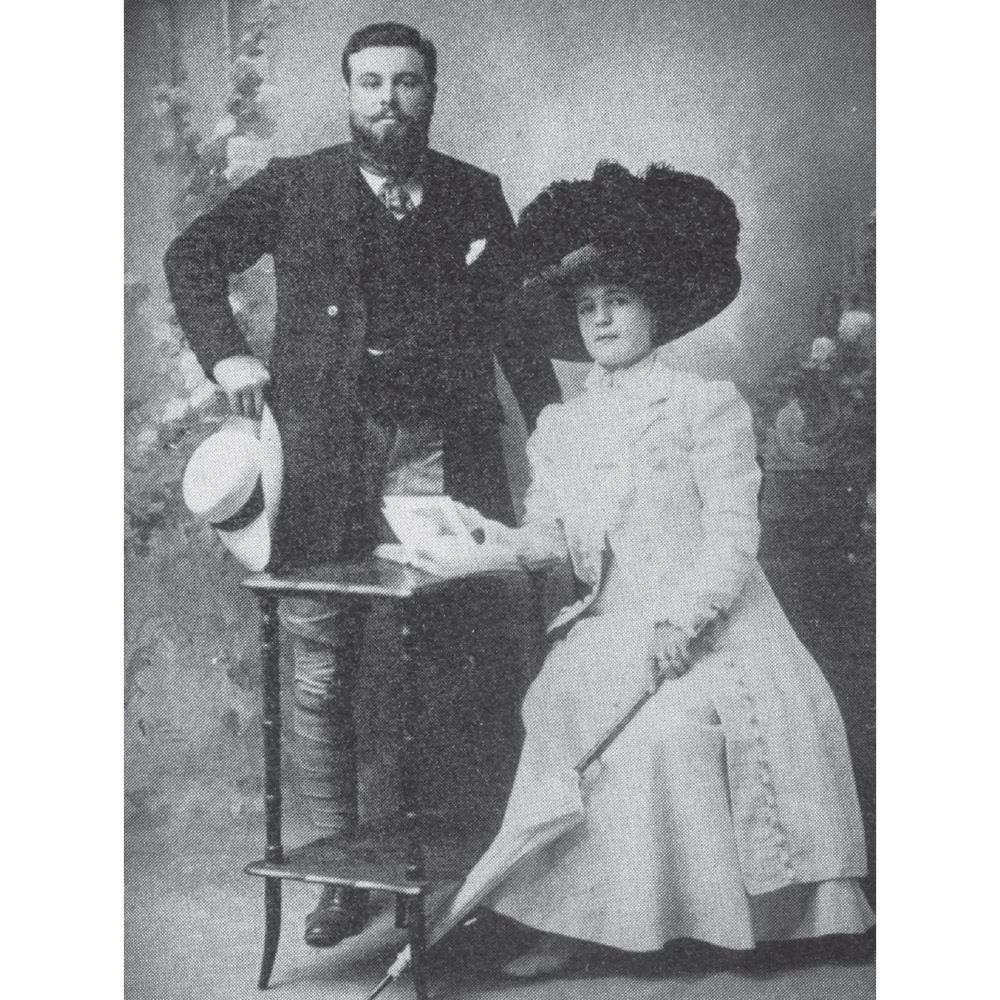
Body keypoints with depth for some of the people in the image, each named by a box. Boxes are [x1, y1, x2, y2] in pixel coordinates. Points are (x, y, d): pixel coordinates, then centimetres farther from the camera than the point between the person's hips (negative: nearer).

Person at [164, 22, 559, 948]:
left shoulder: (476, 196, 11)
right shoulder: (295, 187, 7)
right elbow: (191, 257, 16)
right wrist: (225, 351, 1)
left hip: (439, 453, 0)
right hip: (322, 454, 0)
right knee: (319, 673, 4)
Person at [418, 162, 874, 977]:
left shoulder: (707, 406, 0)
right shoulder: (560, 427, 16)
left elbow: (733, 537, -7)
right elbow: (554, 534, 11)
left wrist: (680, 619, -20)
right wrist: (506, 541, -11)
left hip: (706, 629, -4)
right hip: (610, 630, 4)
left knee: (667, 726, -28)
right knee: (567, 709, -22)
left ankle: (717, 914, -10)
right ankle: (570, 926, -17)